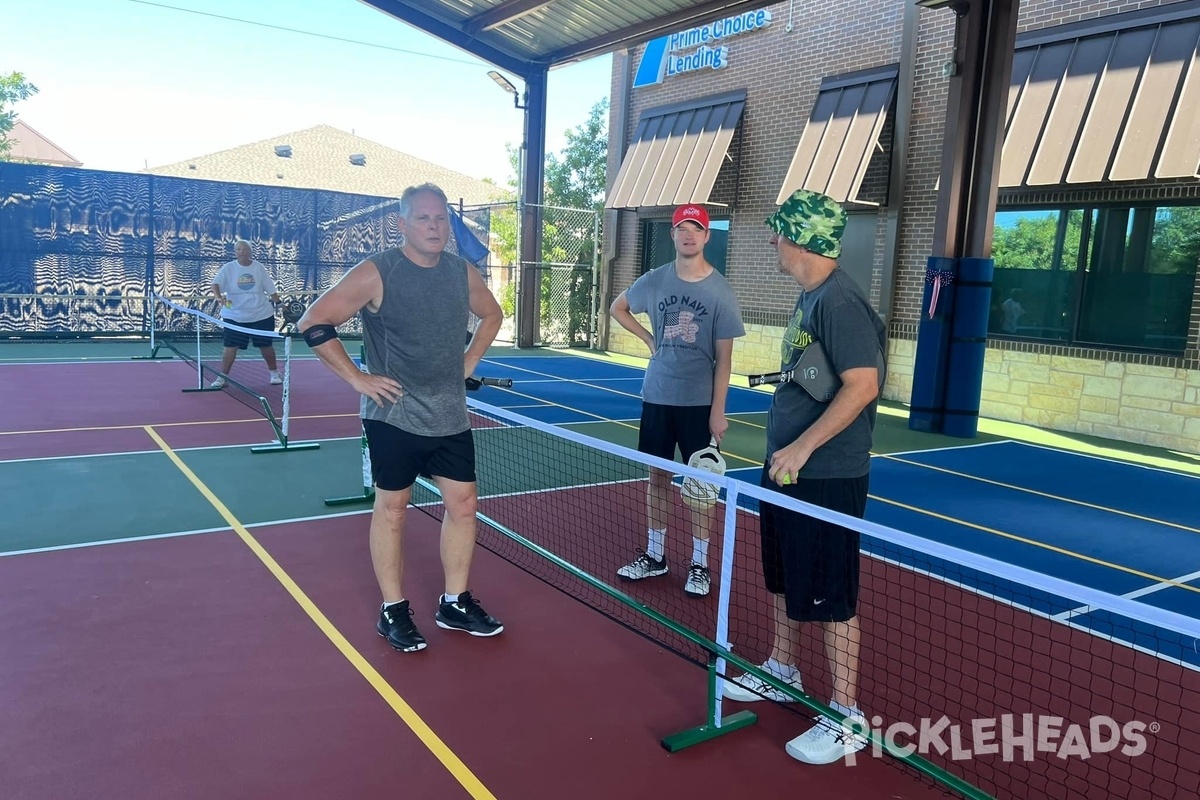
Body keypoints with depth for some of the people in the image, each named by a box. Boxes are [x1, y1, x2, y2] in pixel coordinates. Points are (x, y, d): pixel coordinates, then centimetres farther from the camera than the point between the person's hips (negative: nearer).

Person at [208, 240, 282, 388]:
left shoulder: (259, 268, 0)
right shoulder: (228, 268, -4)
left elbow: (271, 290, 5)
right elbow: (215, 284, -16)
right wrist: (219, 296, -35)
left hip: (261, 315, 1)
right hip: (235, 316, -1)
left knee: (266, 345, 9)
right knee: (230, 346, -5)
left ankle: (274, 373, 28)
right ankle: (222, 377, 4)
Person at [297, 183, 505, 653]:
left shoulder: (463, 273, 4)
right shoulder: (376, 273, -12)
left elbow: (492, 314, 24)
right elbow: (314, 323, -11)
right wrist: (357, 378, -13)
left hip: (451, 416, 5)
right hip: (394, 416, -5)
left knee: (463, 504, 8)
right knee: (391, 508, 6)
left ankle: (455, 604, 24)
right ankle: (393, 611, 21)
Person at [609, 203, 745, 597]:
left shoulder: (720, 291, -7)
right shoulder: (654, 281, 1)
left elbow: (724, 357, -7)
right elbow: (618, 307, 20)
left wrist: (718, 410, -12)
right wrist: (648, 339, 6)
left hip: (700, 402, -3)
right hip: (657, 396, 3)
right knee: (658, 474, 11)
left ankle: (699, 563, 15)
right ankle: (654, 554, 24)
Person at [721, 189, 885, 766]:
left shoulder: (839, 301, -19)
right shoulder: (809, 297, 10)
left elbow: (862, 385, -25)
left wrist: (803, 447, -25)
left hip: (825, 477, -10)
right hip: (787, 467, 10)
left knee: (829, 597, 0)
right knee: (784, 578, 21)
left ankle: (847, 718, 14)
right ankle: (781, 673, 40)